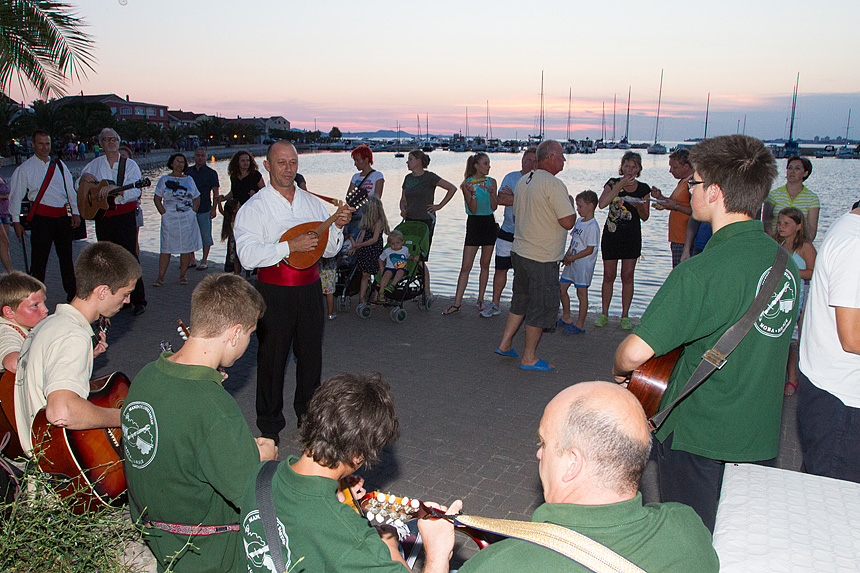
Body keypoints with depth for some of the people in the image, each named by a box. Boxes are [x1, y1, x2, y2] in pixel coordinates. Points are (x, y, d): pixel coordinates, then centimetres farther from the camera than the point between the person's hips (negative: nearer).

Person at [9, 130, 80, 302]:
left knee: (66, 256, 11)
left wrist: (75, 212, 10)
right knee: (39, 258, -3)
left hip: (62, 214, 4)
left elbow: (71, 190, 17)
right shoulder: (25, 168, 1)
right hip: (41, 216, -4)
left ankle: (72, 293, 22)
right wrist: (16, 221, 0)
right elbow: (15, 195, 3)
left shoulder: (60, 165, 12)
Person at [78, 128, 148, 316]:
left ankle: (139, 301, -3)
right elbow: (79, 186, 22)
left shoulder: (129, 164, 1)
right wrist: (84, 178, -1)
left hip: (125, 217, -4)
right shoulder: (94, 164, 12)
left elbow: (135, 191, -13)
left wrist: (114, 188, -29)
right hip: (102, 217, 5)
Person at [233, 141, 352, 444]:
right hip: (274, 292, -4)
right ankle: (270, 424, 23)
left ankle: (308, 414, 33)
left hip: (309, 288, 4)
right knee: (272, 358, 6)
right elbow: (247, 254, -17)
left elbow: (329, 250, 12)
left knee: (311, 354, 13)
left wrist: (337, 226, -7)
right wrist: (290, 246, -24)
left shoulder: (313, 203, 10)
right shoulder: (254, 207, -5)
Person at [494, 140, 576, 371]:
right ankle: (529, 358, 13)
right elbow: (568, 222, -19)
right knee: (542, 306, 4)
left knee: (522, 300, 22)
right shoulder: (553, 184, -17)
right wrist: (570, 205, -1)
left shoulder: (523, 182, 9)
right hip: (542, 259, -8)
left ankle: (505, 344, 29)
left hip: (520, 251, 8)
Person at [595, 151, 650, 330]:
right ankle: (604, 314, 15)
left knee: (628, 276, 2)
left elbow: (645, 217, 8)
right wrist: (620, 185, -20)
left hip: (632, 236, 1)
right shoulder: (613, 183, -1)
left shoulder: (644, 189, 4)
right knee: (609, 275, 3)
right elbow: (602, 204, -19)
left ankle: (625, 316, 12)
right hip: (611, 233, -1)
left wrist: (639, 207, -13)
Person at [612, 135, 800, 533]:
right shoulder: (785, 263, 1)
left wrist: (620, 369, -6)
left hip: (698, 440, -7)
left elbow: (636, 352, -28)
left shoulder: (701, 272, -25)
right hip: (761, 439, 7)